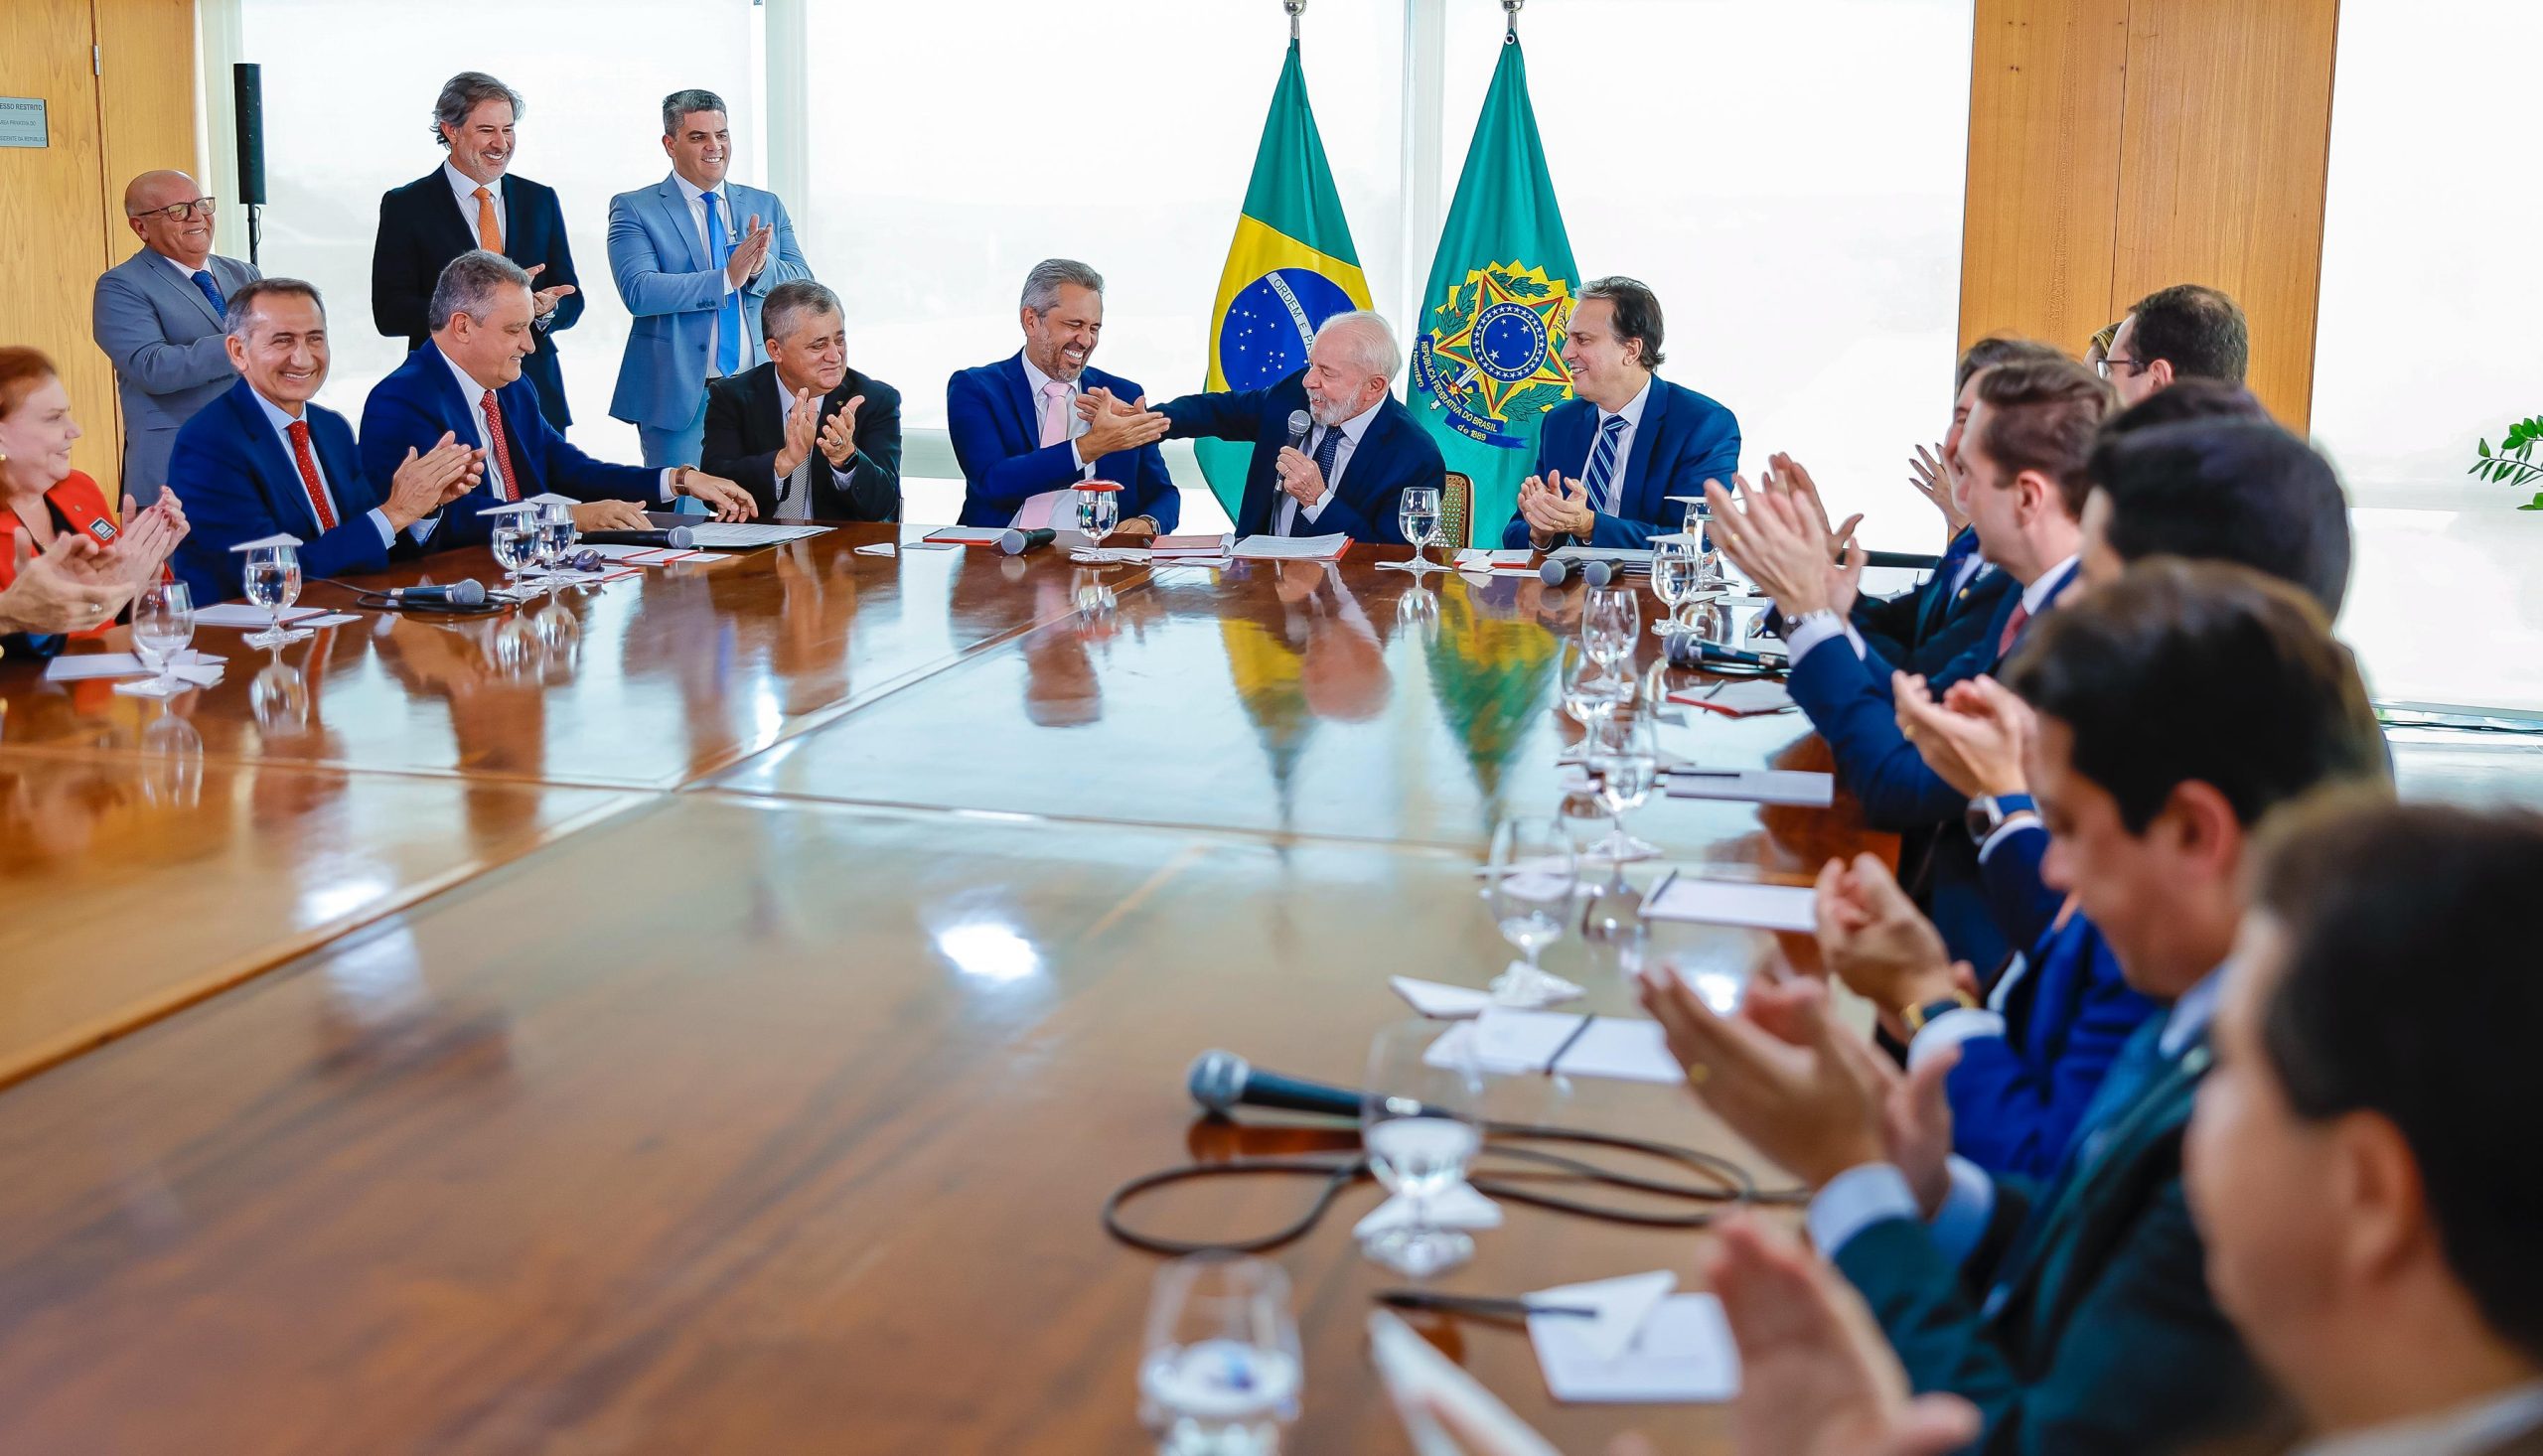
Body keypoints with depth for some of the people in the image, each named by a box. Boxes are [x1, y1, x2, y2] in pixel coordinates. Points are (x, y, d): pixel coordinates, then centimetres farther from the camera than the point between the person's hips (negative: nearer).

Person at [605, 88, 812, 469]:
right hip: (678, 396, -3)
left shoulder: (767, 207, 13)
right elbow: (638, 291, -14)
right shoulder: (633, 209, 1)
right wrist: (726, 278, -22)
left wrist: (762, 266, -16)